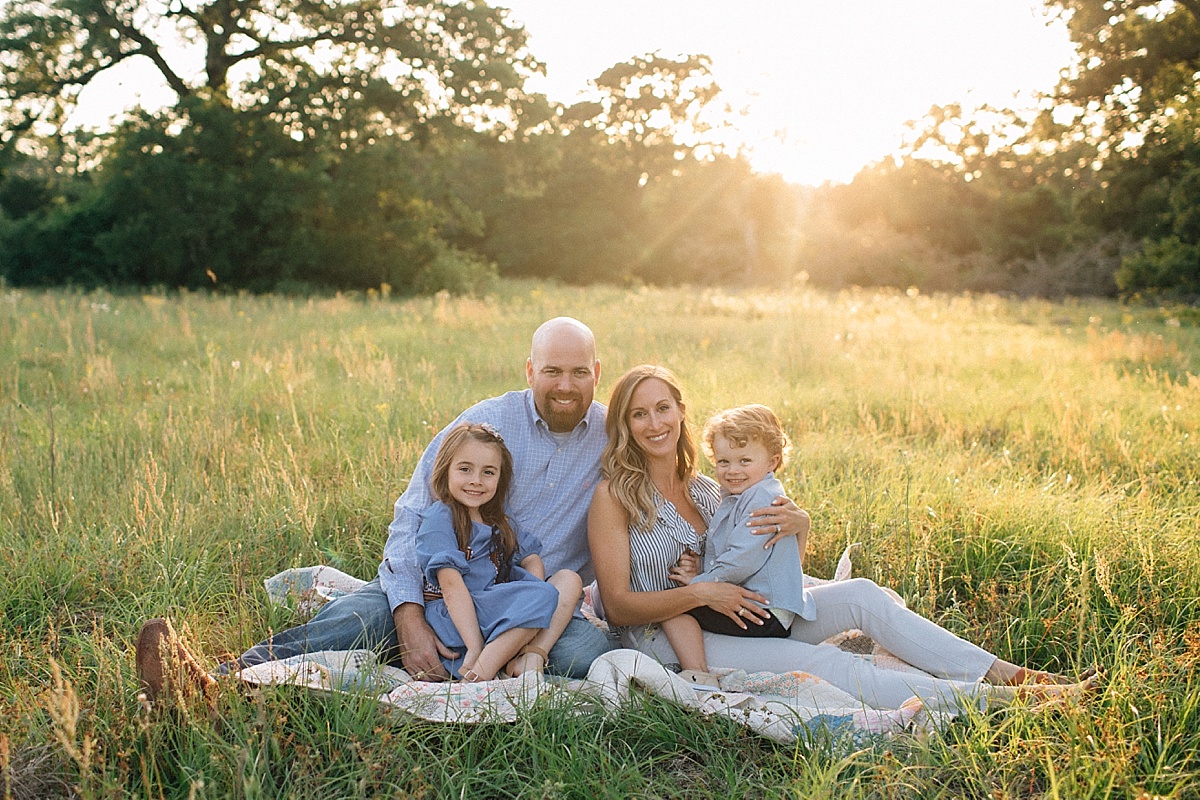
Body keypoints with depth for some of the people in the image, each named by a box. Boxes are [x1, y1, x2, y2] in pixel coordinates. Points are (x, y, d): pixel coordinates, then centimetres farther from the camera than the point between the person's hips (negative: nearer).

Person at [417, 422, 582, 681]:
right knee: (544, 595, -23)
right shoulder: (440, 518, -7)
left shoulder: (500, 523, 18)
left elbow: (533, 560, 10)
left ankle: (533, 654, -23)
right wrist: (475, 650, -26)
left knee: (570, 580, -2)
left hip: (497, 609, 8)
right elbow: (451, 585, -17)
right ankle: (481, 675, -29)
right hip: (454, 619, -8)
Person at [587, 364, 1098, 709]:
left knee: (861, 595, -10)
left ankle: (1006, 673, -10)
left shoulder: (704, 490, 11)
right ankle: (993, 699, -22)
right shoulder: (614, 495, -9)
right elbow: (619, 605, -13)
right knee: (824, 664, -24)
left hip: (730, 617, 7)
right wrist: (700, 593, -24)